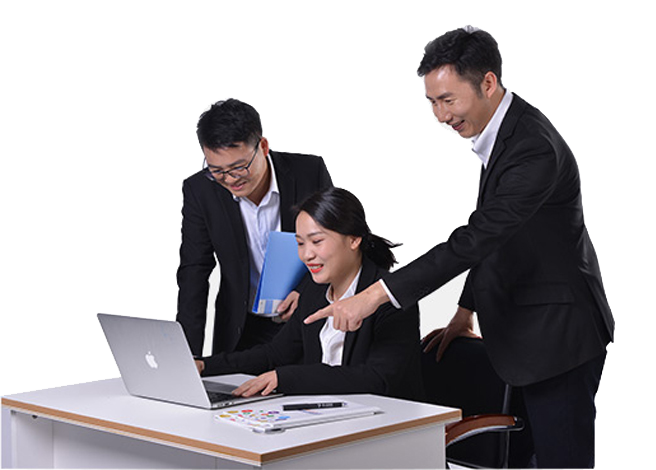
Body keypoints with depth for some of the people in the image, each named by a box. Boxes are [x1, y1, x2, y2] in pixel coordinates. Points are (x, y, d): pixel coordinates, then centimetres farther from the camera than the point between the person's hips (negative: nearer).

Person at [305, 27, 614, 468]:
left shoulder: (534, 149, -25)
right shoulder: (503, 132, 8)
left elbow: (474, 240, -31)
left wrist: (377, 294, -32)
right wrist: (466, 312, 13)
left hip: (560, 336, -10)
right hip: (531, 333, 10)